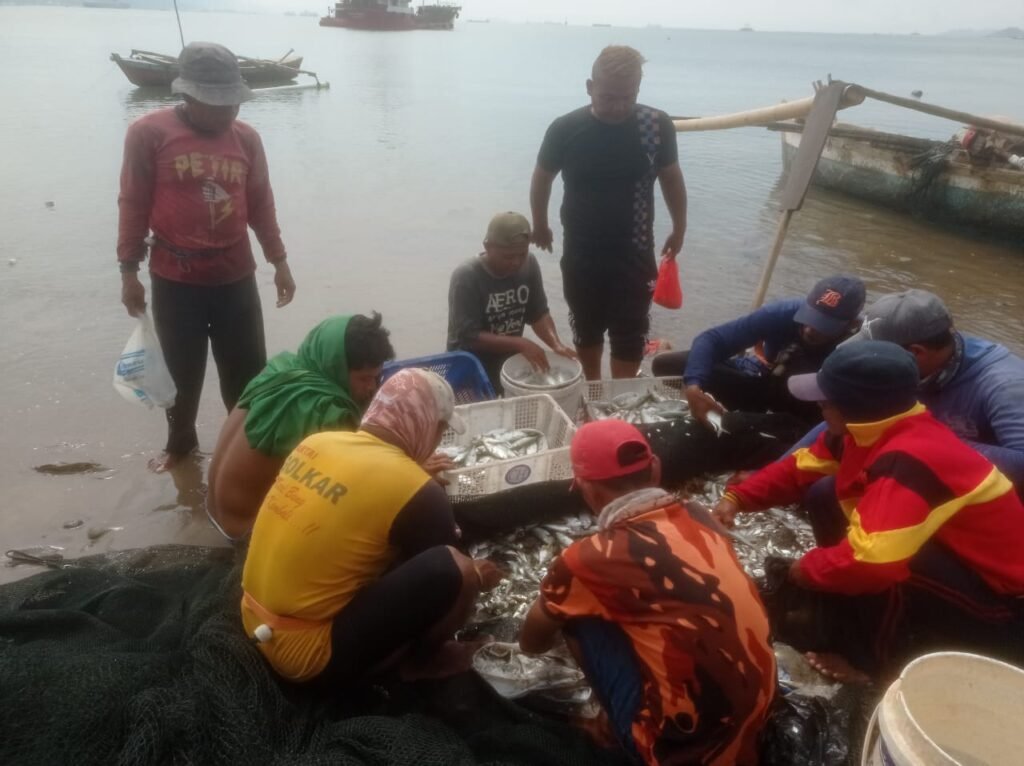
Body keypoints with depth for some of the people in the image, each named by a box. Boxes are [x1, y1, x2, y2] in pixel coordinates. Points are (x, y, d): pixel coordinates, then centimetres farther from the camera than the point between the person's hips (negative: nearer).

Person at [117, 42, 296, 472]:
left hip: (236, 276, 2)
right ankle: (179, 441, 35)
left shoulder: (246, 138, 2)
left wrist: (279, 262, 10)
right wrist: (128, 271, -4)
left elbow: (261, 204, 9)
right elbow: (133, 204, -5)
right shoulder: (149, 133, -8)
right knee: (182, 371, 12)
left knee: (248, 371, 9)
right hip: (175, 279, -2)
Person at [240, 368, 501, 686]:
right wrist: (478, 577, 17)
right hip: (306, 654, -8)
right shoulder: (417, 492, -20)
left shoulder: (318, 441, 0)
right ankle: (417, 660, 10)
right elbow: (443, 573, -4)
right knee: (454, 570, -16)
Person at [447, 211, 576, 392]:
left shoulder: (529, 265, -7)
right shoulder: (466, 278, -22)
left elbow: (539, 314, 0)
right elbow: (469, 336, -24)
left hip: (510, 362, 5)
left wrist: (556, 344, -19)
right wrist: (520, 344, -31)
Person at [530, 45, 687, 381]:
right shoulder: (565, 129, -13)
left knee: (629, 338, 3)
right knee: (586, 330, 17)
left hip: (635, 254, 0)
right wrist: (540, 224, 16)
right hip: (581, 254, 1)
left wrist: (679, 228, 15)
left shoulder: (657, 125, -11)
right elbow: (542, 177, 5)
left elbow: (671, 176, 6)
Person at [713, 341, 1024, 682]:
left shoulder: (911, 462, -34)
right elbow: (800, 467, 8)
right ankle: (853, 636, 10)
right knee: (825, 498, 4)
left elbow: (870, 560, -44)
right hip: (952, 556, 9)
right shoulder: (877, 430, -5)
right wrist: (737, 498, -4)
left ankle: (880, 661, -3)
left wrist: (806, 569, -22)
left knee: (867, 570, -35)